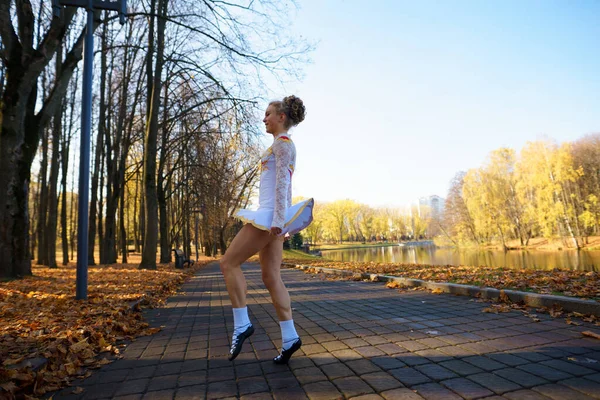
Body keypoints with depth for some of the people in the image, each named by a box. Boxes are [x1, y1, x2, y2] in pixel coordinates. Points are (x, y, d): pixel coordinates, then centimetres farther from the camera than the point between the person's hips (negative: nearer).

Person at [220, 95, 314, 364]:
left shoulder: (282, 142, -4)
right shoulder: (283, 146, 25)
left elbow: (282, 182, -16)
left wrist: (278, 219, -23)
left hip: (271, 214, -10)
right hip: (271, 216, 10)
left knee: (229, 262, -4)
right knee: (271, 278, 6)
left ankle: (241, 324, 2)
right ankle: (289, 338, 8)